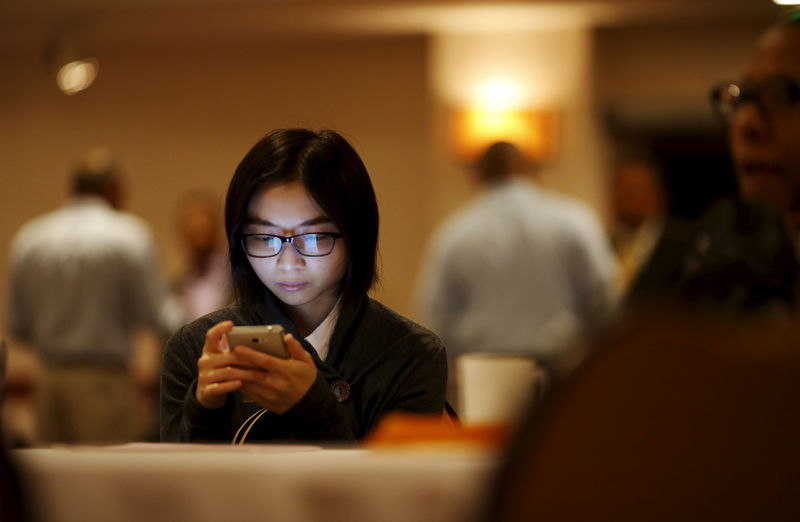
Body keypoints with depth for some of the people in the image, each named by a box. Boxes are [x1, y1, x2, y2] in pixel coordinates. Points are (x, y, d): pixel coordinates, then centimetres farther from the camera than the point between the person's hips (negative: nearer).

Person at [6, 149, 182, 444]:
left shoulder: (28, 239, 6)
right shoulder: (129, 235, -7)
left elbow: (18, 328, 9)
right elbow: (158, 316, -8)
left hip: (50, 381, 5)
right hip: (106, 381, -5)